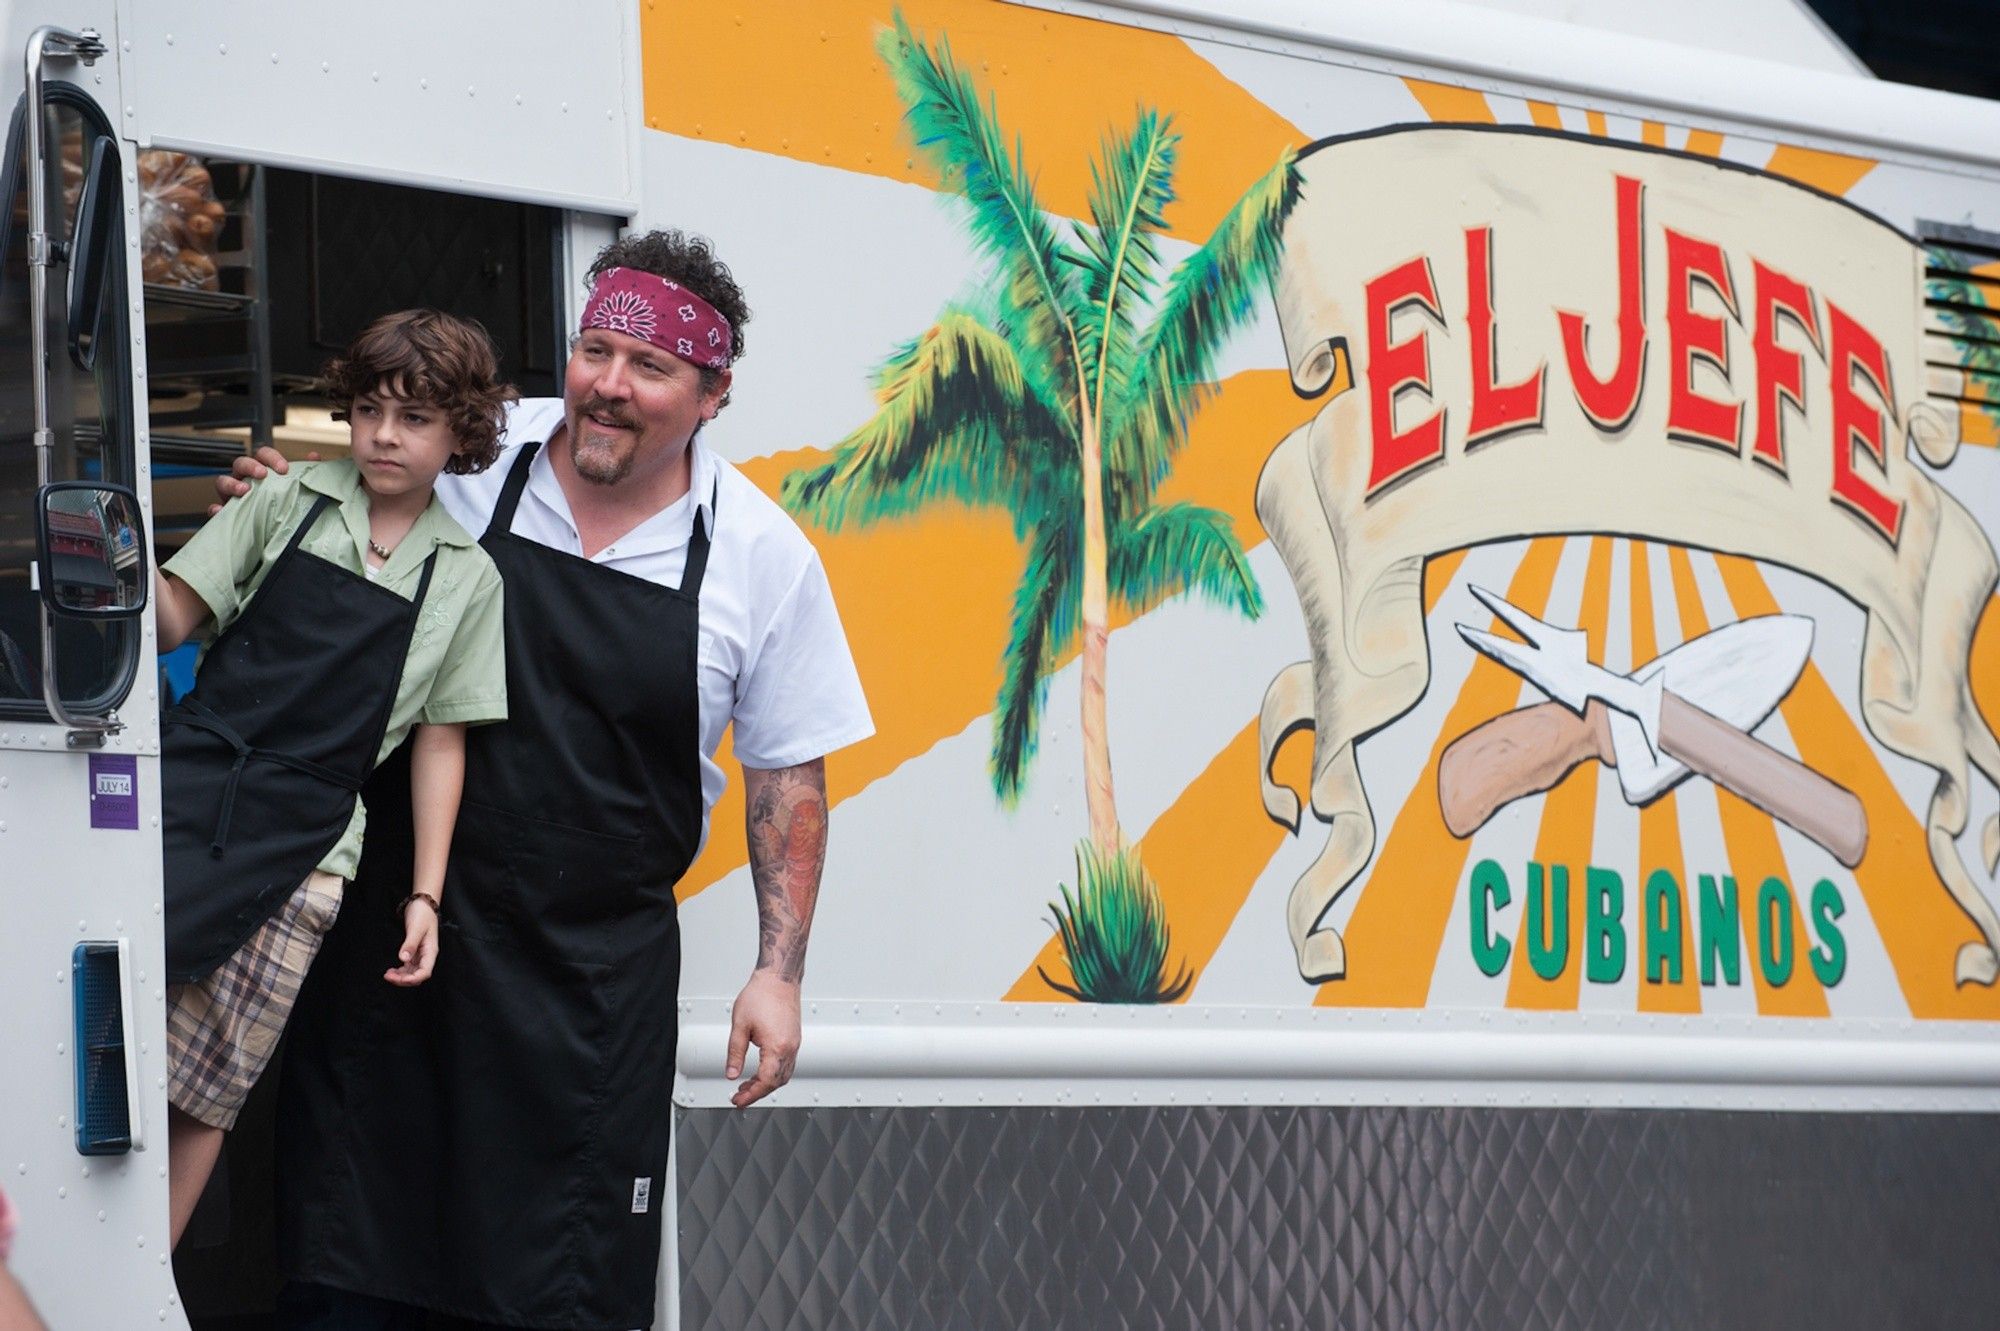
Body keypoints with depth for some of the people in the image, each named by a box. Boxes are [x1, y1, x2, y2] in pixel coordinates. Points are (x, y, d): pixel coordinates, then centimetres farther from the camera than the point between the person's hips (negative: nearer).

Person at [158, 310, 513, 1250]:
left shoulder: (467, 578, 9)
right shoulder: (287, 505, 9)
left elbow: (439, 741, 11)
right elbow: (172, 623, 6)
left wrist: (426, 894, 7)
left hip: (300, 844, 0)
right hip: (183, 785, 0)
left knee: (209, 1087, -2)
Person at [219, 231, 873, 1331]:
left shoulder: (765, 559, -3)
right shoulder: (466, 464, -3)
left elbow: (787, 778, 5)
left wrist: (777, 972, 0)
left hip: (600, 969, 0)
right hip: (403, 912, 0)